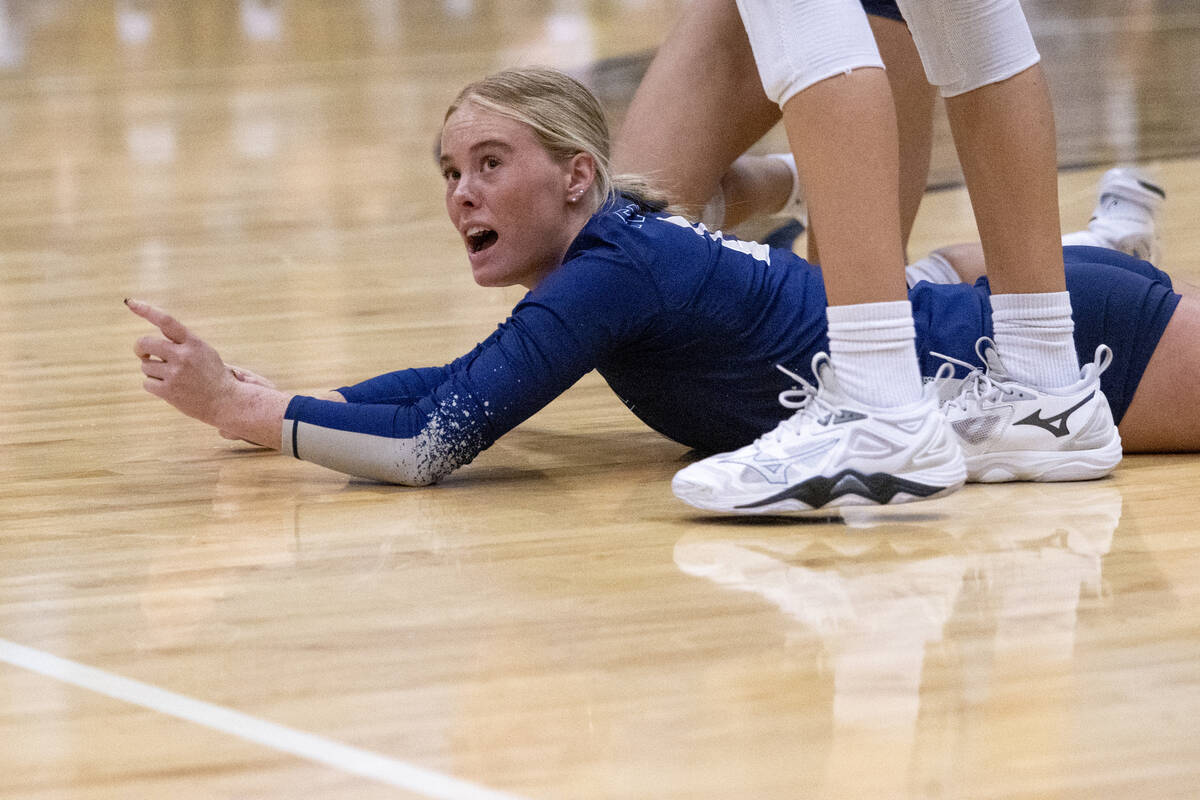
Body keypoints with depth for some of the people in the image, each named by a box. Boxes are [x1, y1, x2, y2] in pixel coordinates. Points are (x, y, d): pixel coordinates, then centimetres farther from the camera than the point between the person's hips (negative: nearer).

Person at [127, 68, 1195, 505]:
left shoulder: (616, 272, -25)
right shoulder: (622, 252, 0)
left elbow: (435, 445, -29)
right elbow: (455, 385, 11)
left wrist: (238, 407, -24)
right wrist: (258, 392, 0)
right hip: (980, 325, 7)